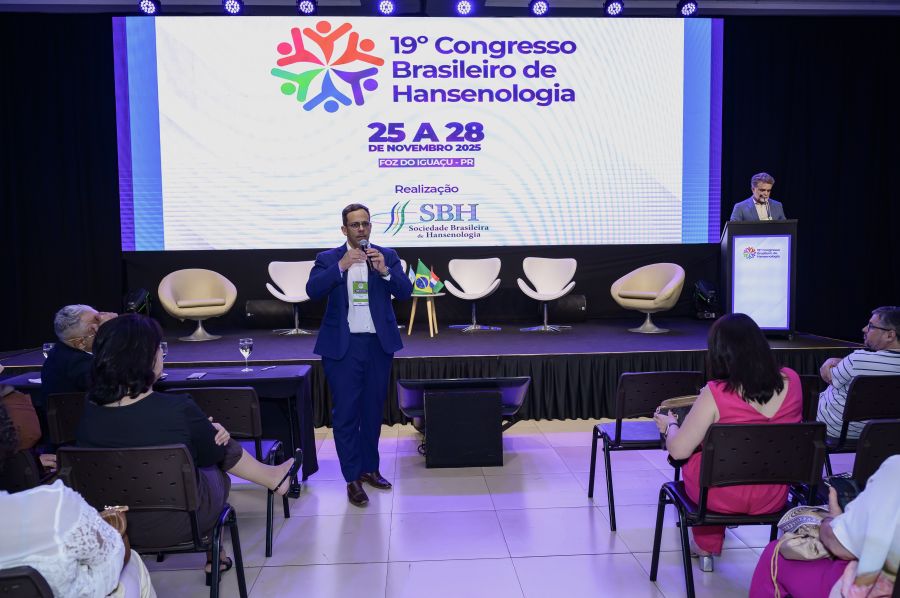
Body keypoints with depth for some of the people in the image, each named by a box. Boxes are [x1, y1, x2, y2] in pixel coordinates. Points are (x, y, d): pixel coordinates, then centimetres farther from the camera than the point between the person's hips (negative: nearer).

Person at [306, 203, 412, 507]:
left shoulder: (387, 255, 4)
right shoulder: (328, 259, 1)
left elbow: (405, 292, -5)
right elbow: (313, 290, -14)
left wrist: (384, 271, -21)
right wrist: (341, 266, -25)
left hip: (379, 344, 2)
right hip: (343, 346, -2)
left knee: (373, 411, 13)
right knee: (346, 413, -1)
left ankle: (370, 468, 28)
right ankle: (353, 479, 9)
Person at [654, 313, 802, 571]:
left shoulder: (715, 394, -26)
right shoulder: (791, 380, -11)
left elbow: (678, 450, -18)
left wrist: (670, 425, 3)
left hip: (723, 498, -4)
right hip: (773, 498, 5)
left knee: (694, 458, 26)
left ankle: (706, 546, 40)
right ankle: (708, 546, 45)